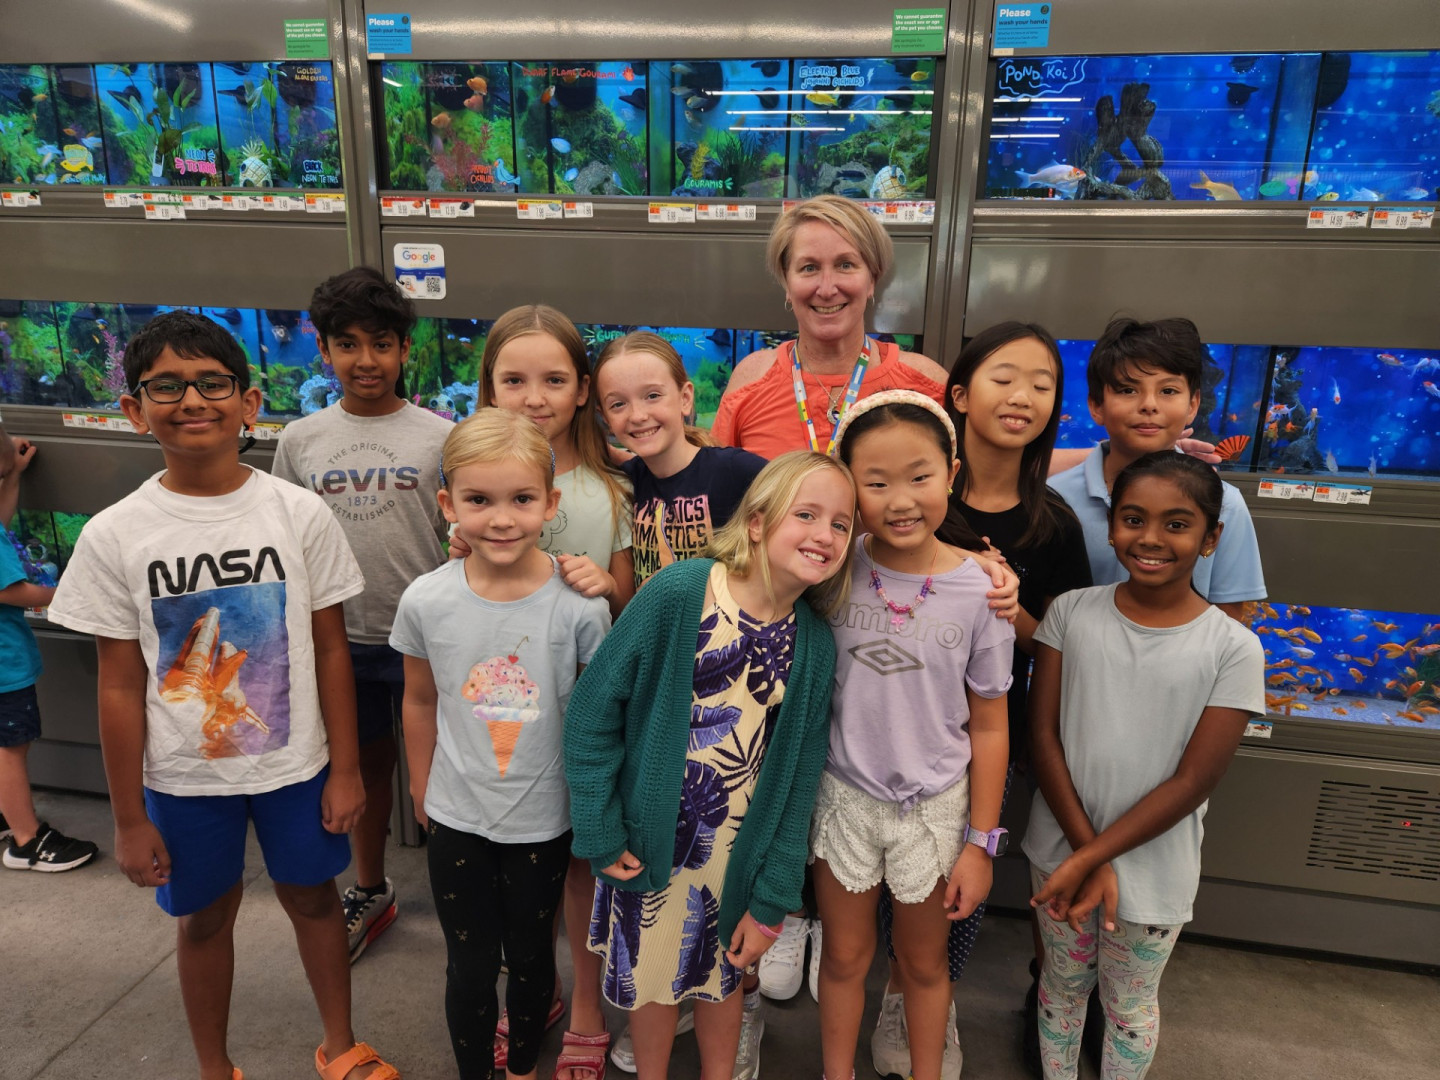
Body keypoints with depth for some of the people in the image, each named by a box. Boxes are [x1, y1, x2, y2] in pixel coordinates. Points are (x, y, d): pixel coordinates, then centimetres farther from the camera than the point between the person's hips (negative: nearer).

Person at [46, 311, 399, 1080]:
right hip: (182, 778, 0)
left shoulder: (300, 514, -11)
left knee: (313, 897, 17)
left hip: (296, 763, 0)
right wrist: (130, 820, -1)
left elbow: (330, 650, -5)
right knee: (204, 918, 18)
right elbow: (120, 686, -4)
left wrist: (345, 771, -3)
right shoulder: (113, 536, -10)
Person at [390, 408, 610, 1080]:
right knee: (470, 967, 15)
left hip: (543, 820, 0)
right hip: (455, 819, 1)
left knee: (530, 954, 20)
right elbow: (420, 703, 2)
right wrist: (422, 793, 11)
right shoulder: (426, 601, -14)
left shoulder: (580, 606, -20)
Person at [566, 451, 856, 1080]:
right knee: (647, 972, 19)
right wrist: (599, 833, -12)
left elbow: (799, 781, -2)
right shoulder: (677, 594, -20)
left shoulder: (815, 645, -7)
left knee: (723, 973, 23)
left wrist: (771, 900, -2)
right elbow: (594, 708, -14)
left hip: (742, 849, 2)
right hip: (648, 840, -2)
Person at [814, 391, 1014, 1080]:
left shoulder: (979, 591, -14)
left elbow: (988, 728, -5)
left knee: (923, 963, 21)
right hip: (844, 796, 1)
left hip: (936, 805, 0)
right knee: (845, 957, 20)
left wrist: (981, 842, -3)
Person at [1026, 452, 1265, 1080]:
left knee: (1129, 1004, 20)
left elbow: (1192, 783, -14)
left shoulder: (1233, 649, -14)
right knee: (1063, 981, 22)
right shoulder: (1072, 612, -9)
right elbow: (1042, 735, -8)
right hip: (1060, 851, 2)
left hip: (1153, 869, -2)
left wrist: (1088, 859, -15)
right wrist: (1087, 852, -14)